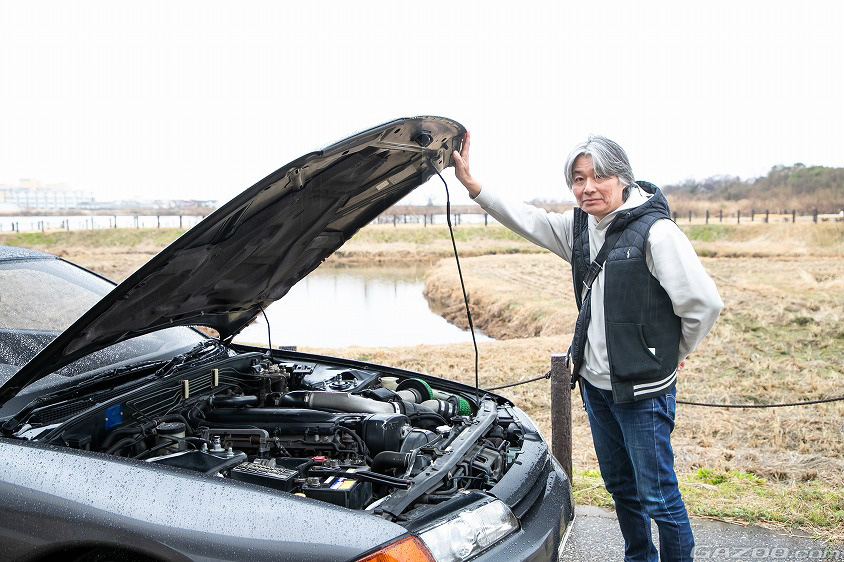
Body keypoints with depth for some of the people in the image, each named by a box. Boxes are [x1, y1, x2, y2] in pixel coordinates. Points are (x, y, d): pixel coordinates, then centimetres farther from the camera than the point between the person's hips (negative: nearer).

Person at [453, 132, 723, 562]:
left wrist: (674, 352, -3)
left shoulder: (655, 231, -18)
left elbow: (705, 303, -16)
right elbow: (528, 220, 12)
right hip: (595, 382, 8)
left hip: (643, 388, -7)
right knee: (619, 485, 23)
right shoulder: (580, 226, 4)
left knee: (658, 495, 5)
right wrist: (471, 184, 5)